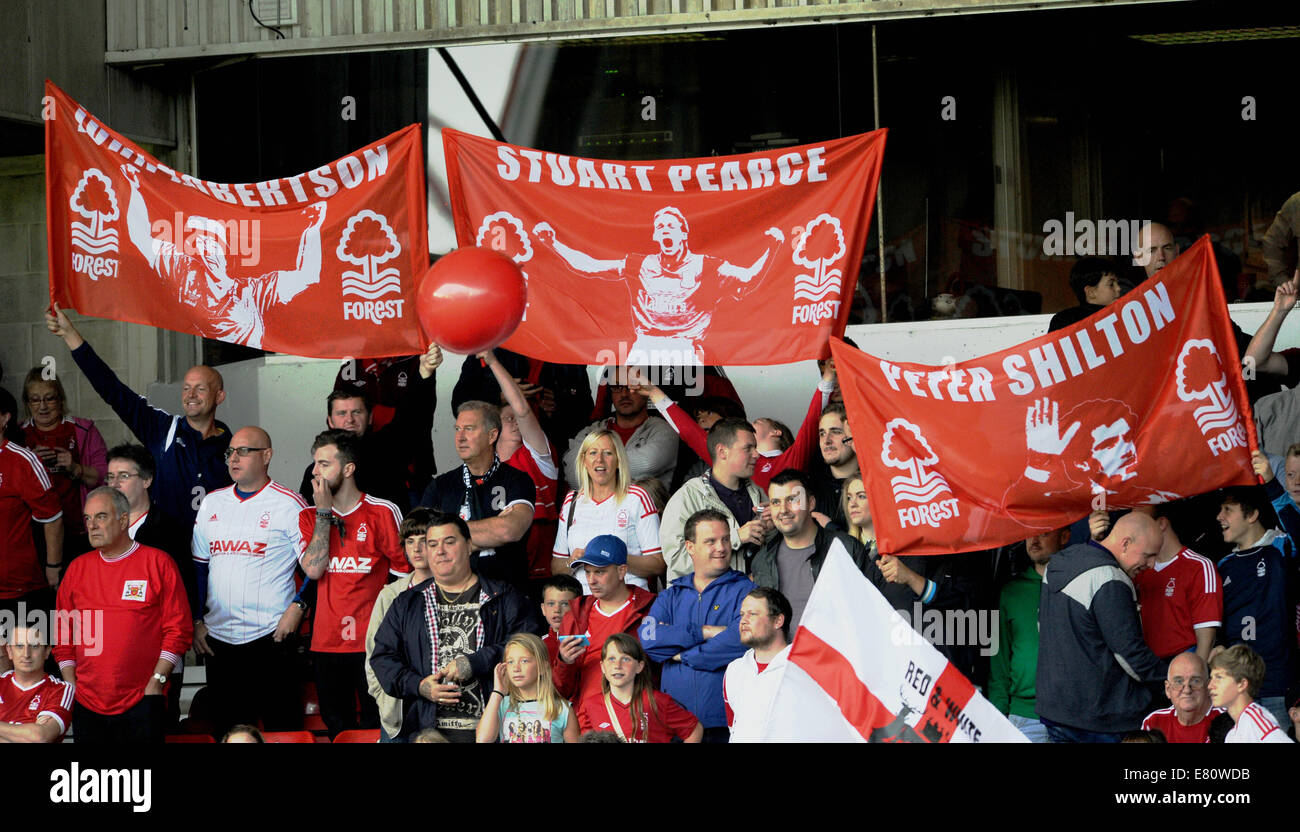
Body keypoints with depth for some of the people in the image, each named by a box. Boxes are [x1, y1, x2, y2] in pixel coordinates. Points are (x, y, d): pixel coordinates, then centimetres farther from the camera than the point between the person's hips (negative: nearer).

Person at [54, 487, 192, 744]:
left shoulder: (158, 563, 1)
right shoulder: (77, 568, 13)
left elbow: (179, 629, -2)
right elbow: (62, 634, 15)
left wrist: (156, 683, -9)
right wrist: (71, 686, 5)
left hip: (141, 702, -4)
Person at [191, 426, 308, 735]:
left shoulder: (288, 504, -3)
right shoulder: (212, 503, 13)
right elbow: (199, 566, 18)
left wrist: (298, 607, -15)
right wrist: (196, 621, 12)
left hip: (271, 636, -5)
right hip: (218, 637, 5)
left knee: (281, 726, -4)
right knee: (227, 730, 8)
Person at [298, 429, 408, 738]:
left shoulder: (383, 512, -1)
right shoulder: (310, 517, 10)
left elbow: (406, 572, 3)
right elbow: (313, 569, -6)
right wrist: (323, 512, -4)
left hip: (373, 642, -4)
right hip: (326, 642, 4)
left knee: (376, 726, -4)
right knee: (337, 728, 7)